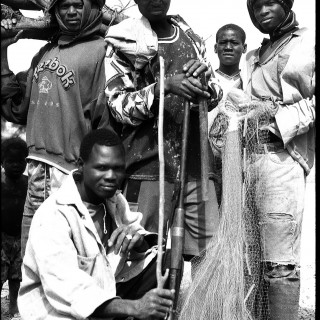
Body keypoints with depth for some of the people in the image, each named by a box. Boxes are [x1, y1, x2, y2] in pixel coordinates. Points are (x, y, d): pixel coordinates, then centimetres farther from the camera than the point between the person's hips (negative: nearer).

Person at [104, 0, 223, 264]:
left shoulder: (190, 35, 15)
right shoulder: (123, 41, 3)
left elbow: (214, 97, 18)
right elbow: (119, 105, -4)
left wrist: (206, 79, -5)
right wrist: (163, 87, -20)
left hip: (195, 163, 4)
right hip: (148, 164, -4)